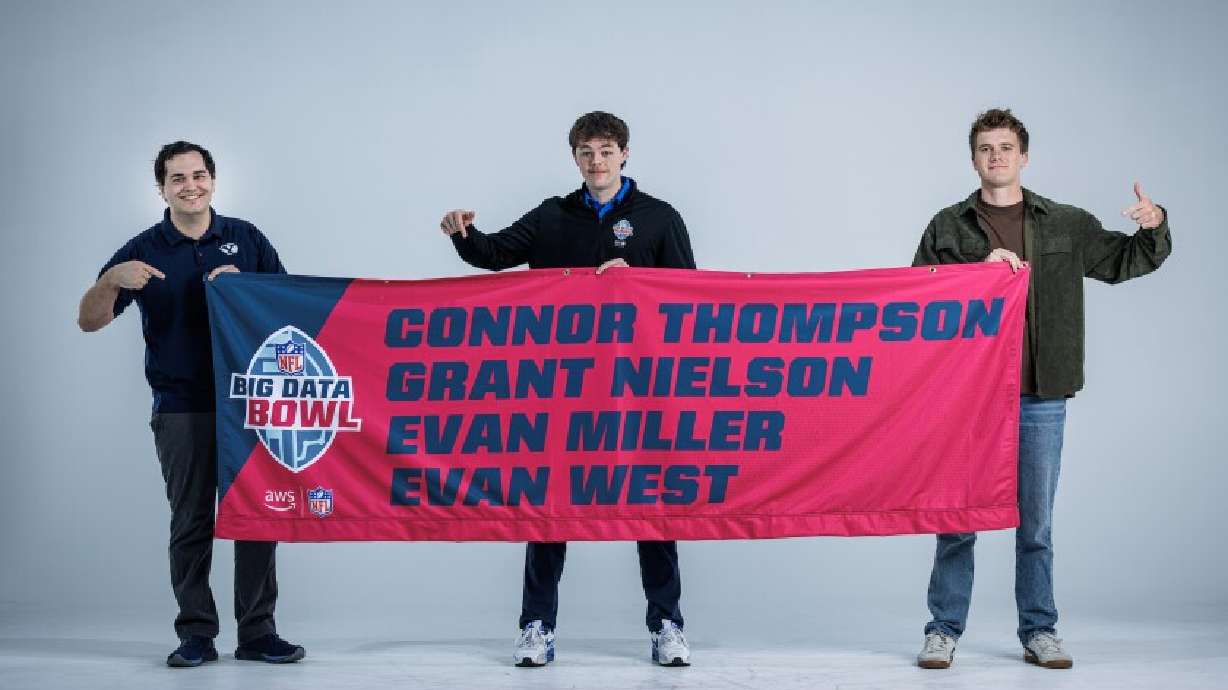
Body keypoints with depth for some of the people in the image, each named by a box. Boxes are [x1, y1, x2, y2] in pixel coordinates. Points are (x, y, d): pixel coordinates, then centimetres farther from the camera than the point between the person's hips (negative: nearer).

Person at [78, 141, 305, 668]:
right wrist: (113, 279, -22)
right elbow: (89, 321, -2)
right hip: (182, 407, -1)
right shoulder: (144, 251, 3)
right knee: (191, 522, 2)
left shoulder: (245, 238, 6)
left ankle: (257, 633, 10)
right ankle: (196, 634, 11)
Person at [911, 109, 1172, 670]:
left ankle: (1039, 632, 18)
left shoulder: (1066, 225, 9)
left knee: (1036, 522, 8)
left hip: (1041, 397, 1)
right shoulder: (948, 227, 6)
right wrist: (981, 265, -14)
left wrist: (1154, 226, -3)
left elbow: (1126, 262, 17)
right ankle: (944, 631, 12)